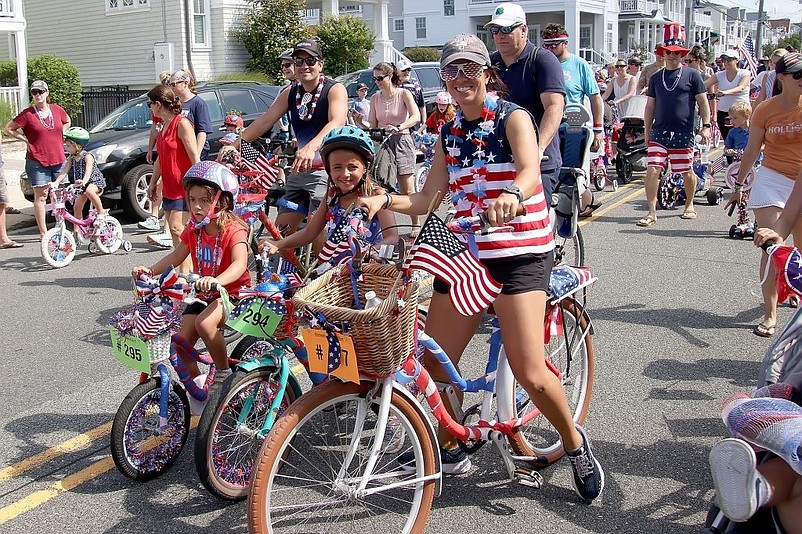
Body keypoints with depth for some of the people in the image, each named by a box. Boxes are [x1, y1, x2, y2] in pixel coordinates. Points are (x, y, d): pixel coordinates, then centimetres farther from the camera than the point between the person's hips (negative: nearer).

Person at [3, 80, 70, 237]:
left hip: (58, 160, 4)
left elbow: (67, 122, 27)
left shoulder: (57, 110, 5)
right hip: (37, 161, -4)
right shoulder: (27, 114, -5)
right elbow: (7, 129, 0)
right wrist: (25, 139, -5)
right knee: (41, 197, -3)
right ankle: (43, 232, 1)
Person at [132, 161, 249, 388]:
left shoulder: (233, 230, -19)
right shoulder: (193, 230, 2)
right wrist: (150, 271, -6)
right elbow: (176, 256, 11)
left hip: (232, 291, -7)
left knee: (205, 322, -33)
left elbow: (240, 263, -35)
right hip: (203, 294, 7)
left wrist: (216, 281, -54)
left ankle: (224, 372, -10)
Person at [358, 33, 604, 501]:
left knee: (530, 372, -14)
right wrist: (384, 201, -10)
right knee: (433, 362, 2)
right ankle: (449, 450, 24)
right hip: (466, 253, 6)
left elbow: (530, 171, -24)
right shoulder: (449, 134, 12)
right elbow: (428, 200, 9)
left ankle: (576, 443, 14)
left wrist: (512, 195, -47)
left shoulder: (513, 118, -4)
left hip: (520, 253, -6)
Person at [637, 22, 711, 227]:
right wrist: (647, 131, 12)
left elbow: (702, 102, 3)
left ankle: (689, 205, 30)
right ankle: (652, 212, -4)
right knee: (652, 169, -9)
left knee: (687, 173, 7)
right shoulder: (656, 77, 11)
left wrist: (706, 125, -6)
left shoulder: (692, 75, 2)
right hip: (659, 133, 2)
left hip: (683, 133, -2)